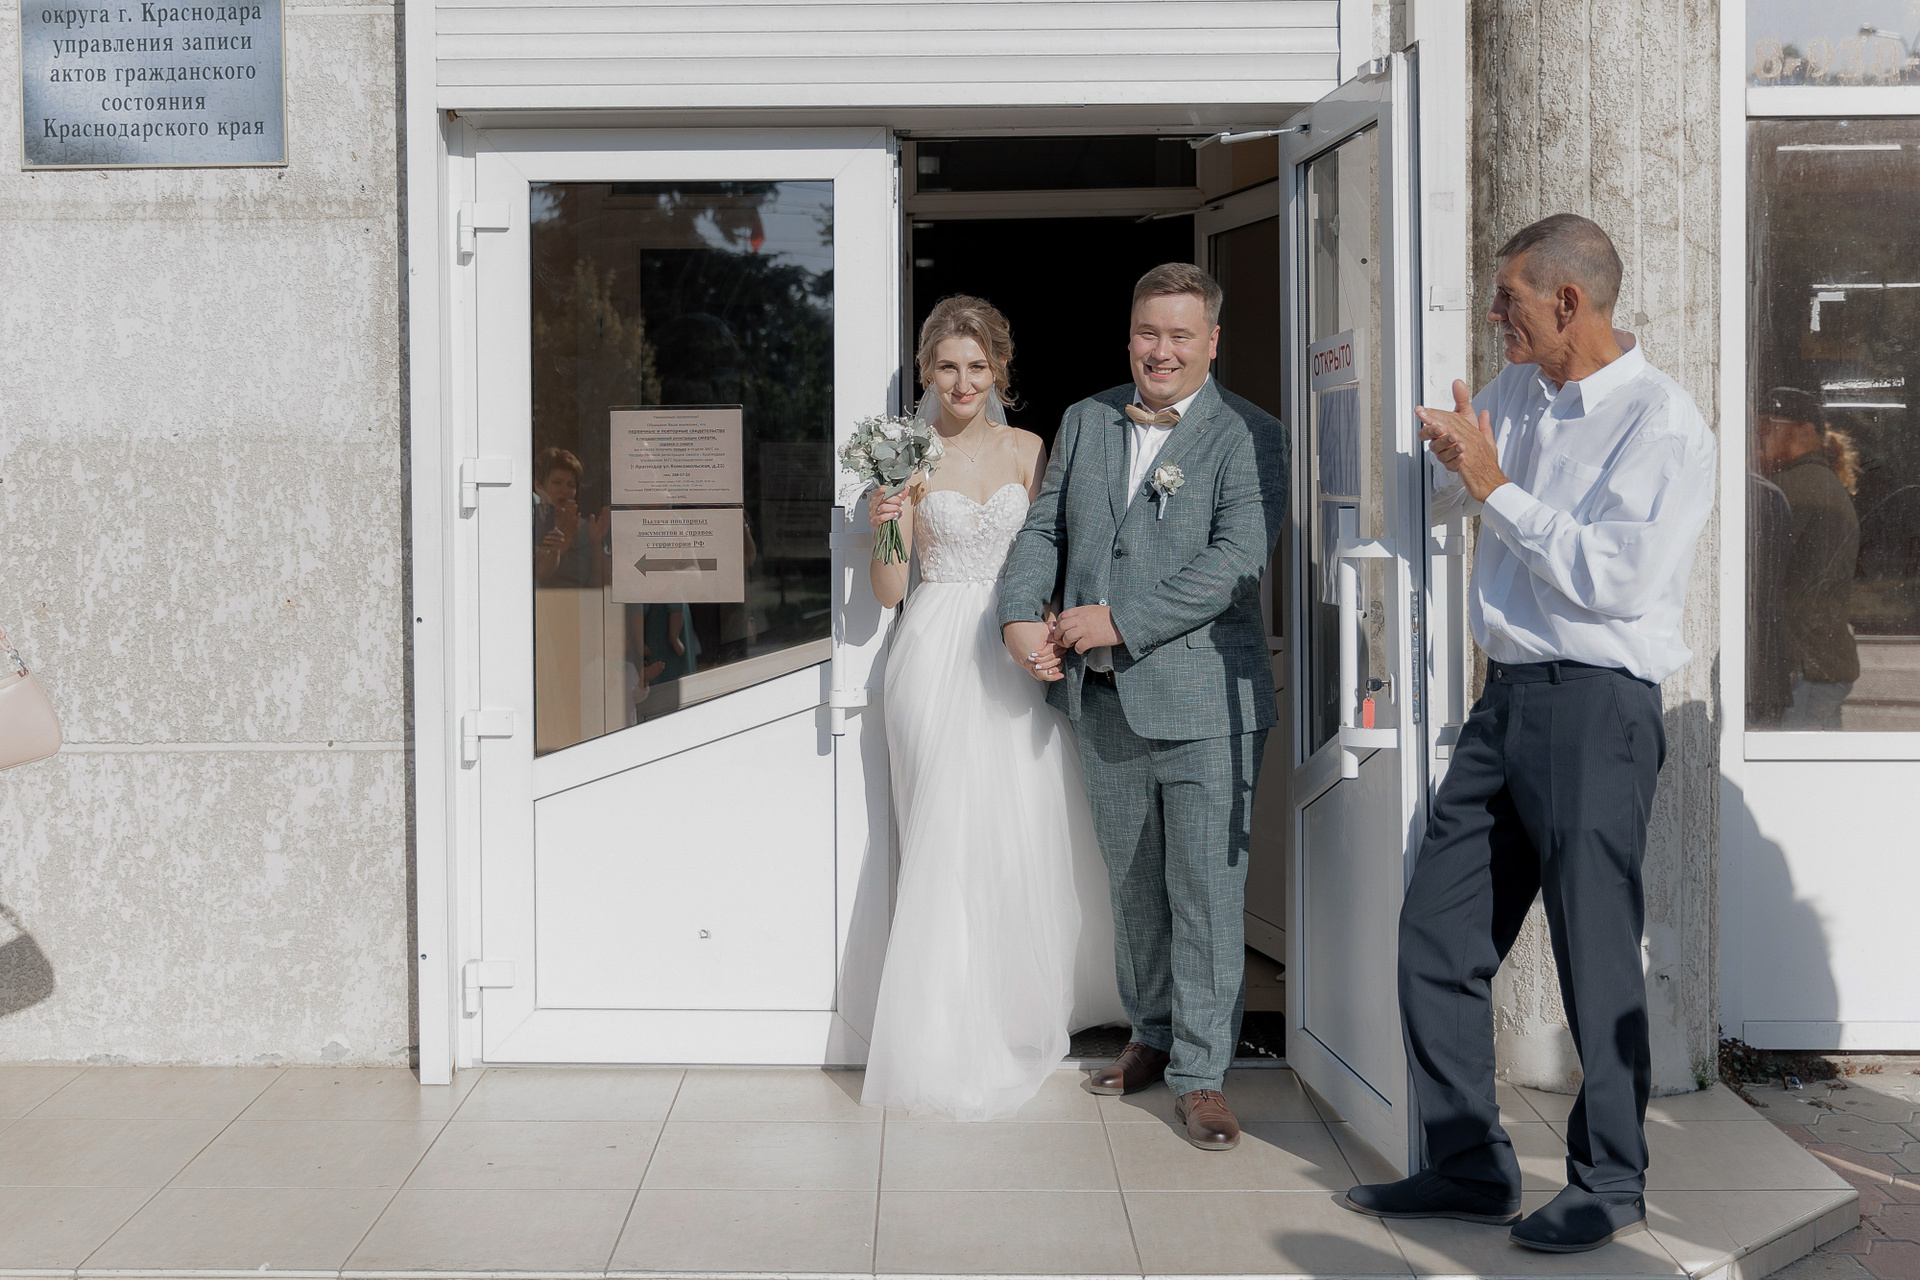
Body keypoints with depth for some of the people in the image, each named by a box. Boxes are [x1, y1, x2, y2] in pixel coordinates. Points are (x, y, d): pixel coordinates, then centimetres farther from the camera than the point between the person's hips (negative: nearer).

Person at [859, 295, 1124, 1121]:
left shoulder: (1028, 451, 9)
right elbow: (889, 591, -2)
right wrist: (888, 528, -20)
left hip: (1016, 653, 3)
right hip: (938, 657, -3)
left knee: (1033, 830, 3)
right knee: (949, 837, -5)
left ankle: (1029, 1013, 23)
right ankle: (952, 1038, 4)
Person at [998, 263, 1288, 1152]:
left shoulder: (1248, 437, -6)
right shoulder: (1084, 421, 12)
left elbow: (1236, 557, -16)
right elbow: (1044, 528, 15)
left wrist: (1119, 621, -19)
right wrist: (1021, 616, -4)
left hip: (1204, 701, -5)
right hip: (1102, 702, 5)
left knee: (1206, 893, -3)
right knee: (1132, 886, 16)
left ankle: (1200, 1075, 6)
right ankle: (1152, 1037, 32)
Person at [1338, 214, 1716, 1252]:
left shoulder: (1663, 422, -10)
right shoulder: (1515, 393, 13)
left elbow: (1616, 578, -20)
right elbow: (1434, 501, 29)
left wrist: (1498, 488, -14)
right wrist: (1452, 457, 7)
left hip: (1596, 706, -8)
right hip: (1505, 697, 8)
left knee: (1595, 951, 1)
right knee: (1436, 932, 8)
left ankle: (1609, 1183, 17)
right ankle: (1469, 1167, 19)